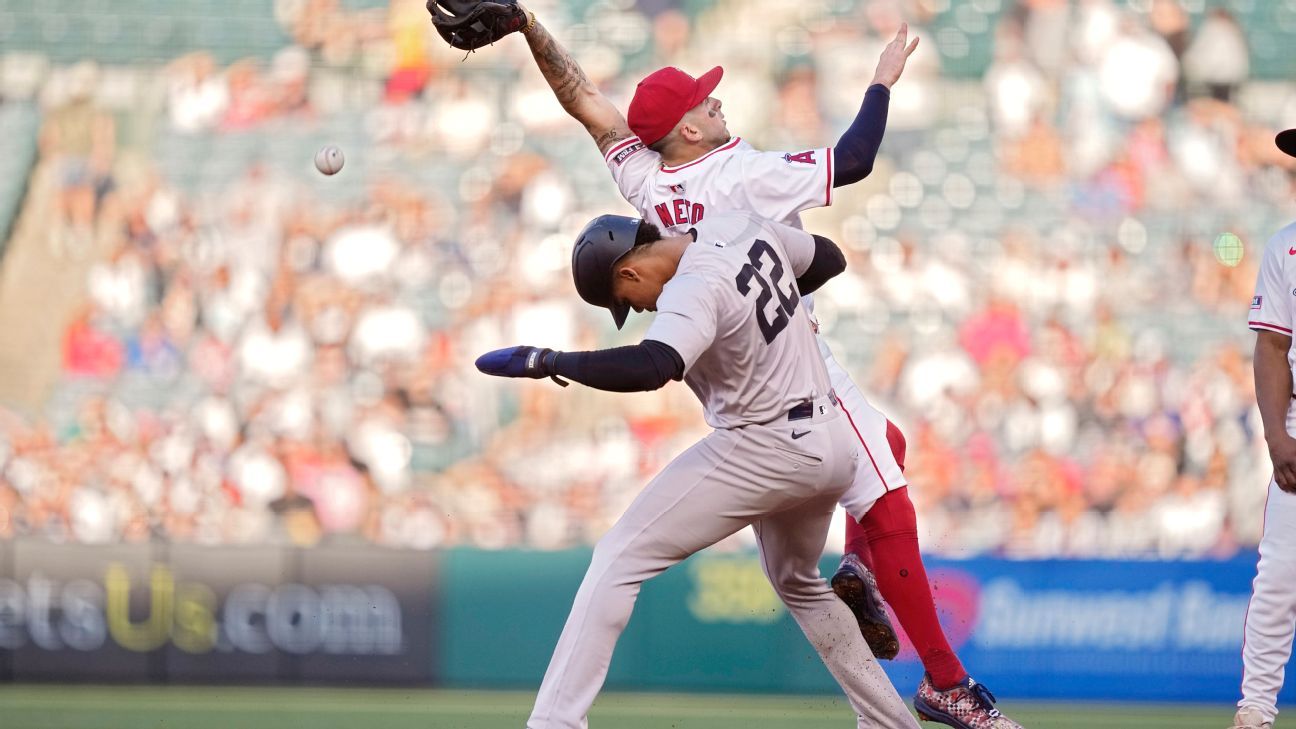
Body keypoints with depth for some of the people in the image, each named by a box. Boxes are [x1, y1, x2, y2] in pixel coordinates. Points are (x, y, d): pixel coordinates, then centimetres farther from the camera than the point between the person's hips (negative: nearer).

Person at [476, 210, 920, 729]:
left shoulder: (694, 290, -21)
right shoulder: (738, 227, 4)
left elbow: (650, 369, -39)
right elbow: (828, 258, 21)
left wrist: (546, 362, -33)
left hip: (763, 449, -9)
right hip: (833, 447, 9)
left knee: (617, 560, -8)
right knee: (798, 583, 33)